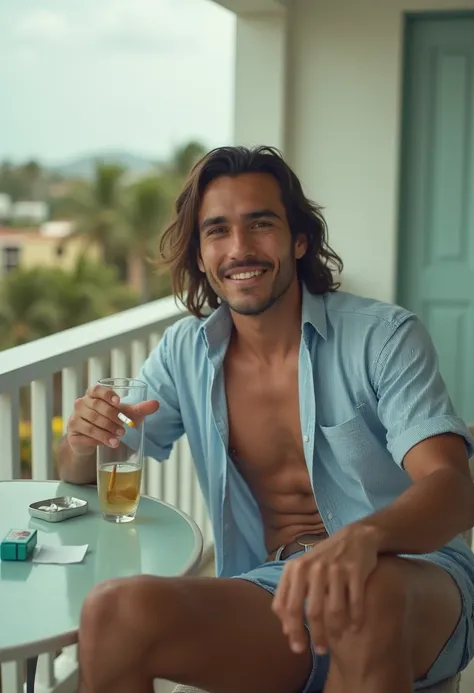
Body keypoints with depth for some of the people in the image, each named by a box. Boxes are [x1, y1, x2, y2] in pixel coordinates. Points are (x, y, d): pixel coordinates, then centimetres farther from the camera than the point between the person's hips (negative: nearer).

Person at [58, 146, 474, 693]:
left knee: (374, 594, -39)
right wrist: (84, 439, -10)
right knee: (114, 612, -27)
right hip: (272, 589, 2)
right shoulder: (185, 352, 9)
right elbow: (82, 477, 18)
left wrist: (363, 538, -39)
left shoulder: (383, 337, -4)